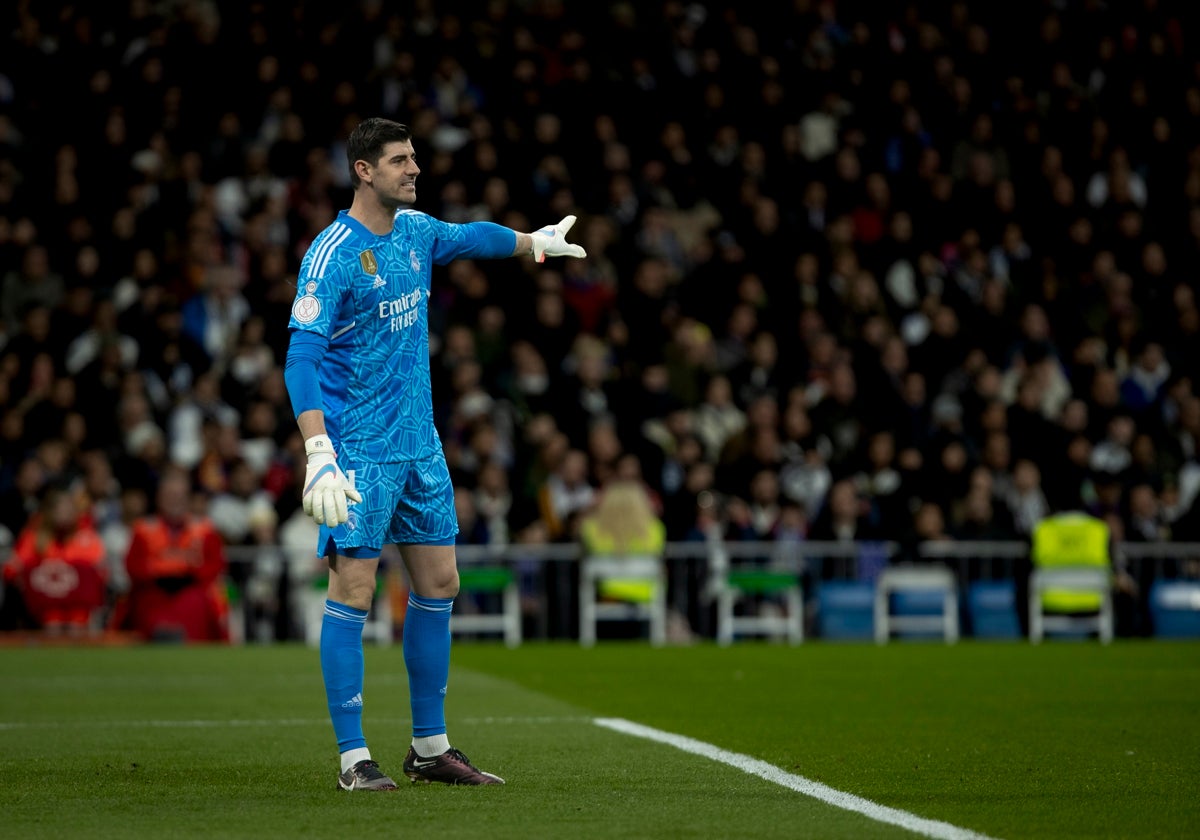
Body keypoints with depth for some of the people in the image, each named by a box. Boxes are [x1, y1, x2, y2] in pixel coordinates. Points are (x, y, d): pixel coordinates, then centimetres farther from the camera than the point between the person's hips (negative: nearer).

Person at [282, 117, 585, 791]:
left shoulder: (417, 230, 8)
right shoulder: (332, 254, -15)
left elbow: (469, 238, 32)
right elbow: (302, 356, -22)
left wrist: (536, 242, 47)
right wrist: (319, 453, -32)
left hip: (420, 443, 8)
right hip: (358, 450, -8)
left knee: (439, 584, 9)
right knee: (354, 589, -8)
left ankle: (431, 747, 19)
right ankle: (354, 756, -3)